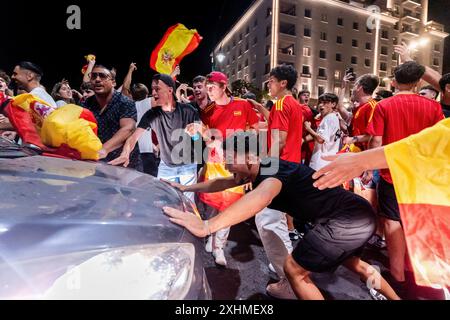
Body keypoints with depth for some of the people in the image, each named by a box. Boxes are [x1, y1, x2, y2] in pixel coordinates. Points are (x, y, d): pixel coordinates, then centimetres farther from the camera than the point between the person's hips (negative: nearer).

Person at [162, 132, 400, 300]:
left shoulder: (273, 170, -21)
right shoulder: (262, 170, 8)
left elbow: (261, 197, -45)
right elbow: (224, 182, 18)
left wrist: (207, 226, -55)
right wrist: (185, 188, 21)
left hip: (348, 221, -10)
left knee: (294, 270, -1)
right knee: (352, 262, 35)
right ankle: (394, 297, 56)